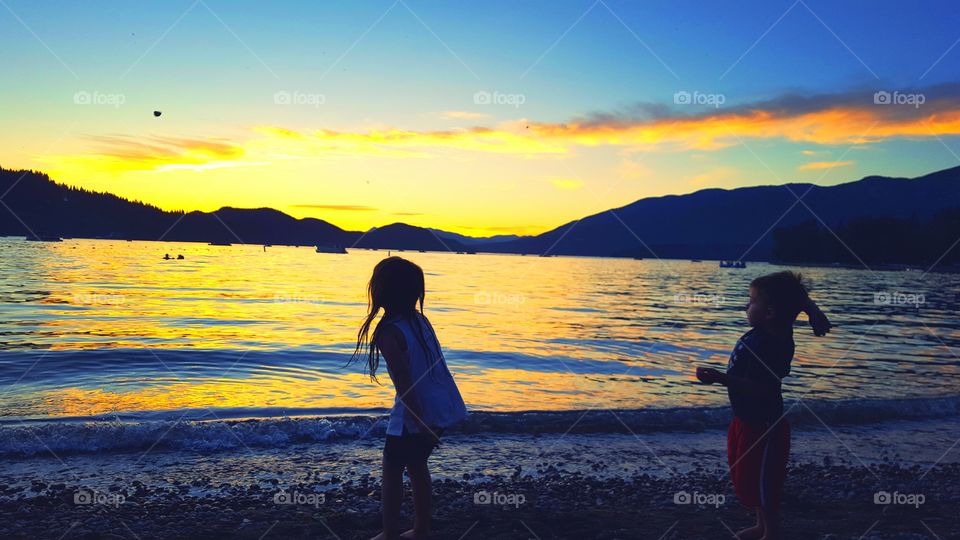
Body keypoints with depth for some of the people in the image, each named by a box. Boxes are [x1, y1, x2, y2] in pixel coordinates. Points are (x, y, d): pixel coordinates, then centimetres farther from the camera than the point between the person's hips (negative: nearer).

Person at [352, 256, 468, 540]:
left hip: (419, 414, -7)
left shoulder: (389, 333, -19)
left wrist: (420, 424, -18)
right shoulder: (420, 319, 4)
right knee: (416, 465, 22)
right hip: (442, 408, 7)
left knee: (392, 470, 12)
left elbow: (405, 384, -21)